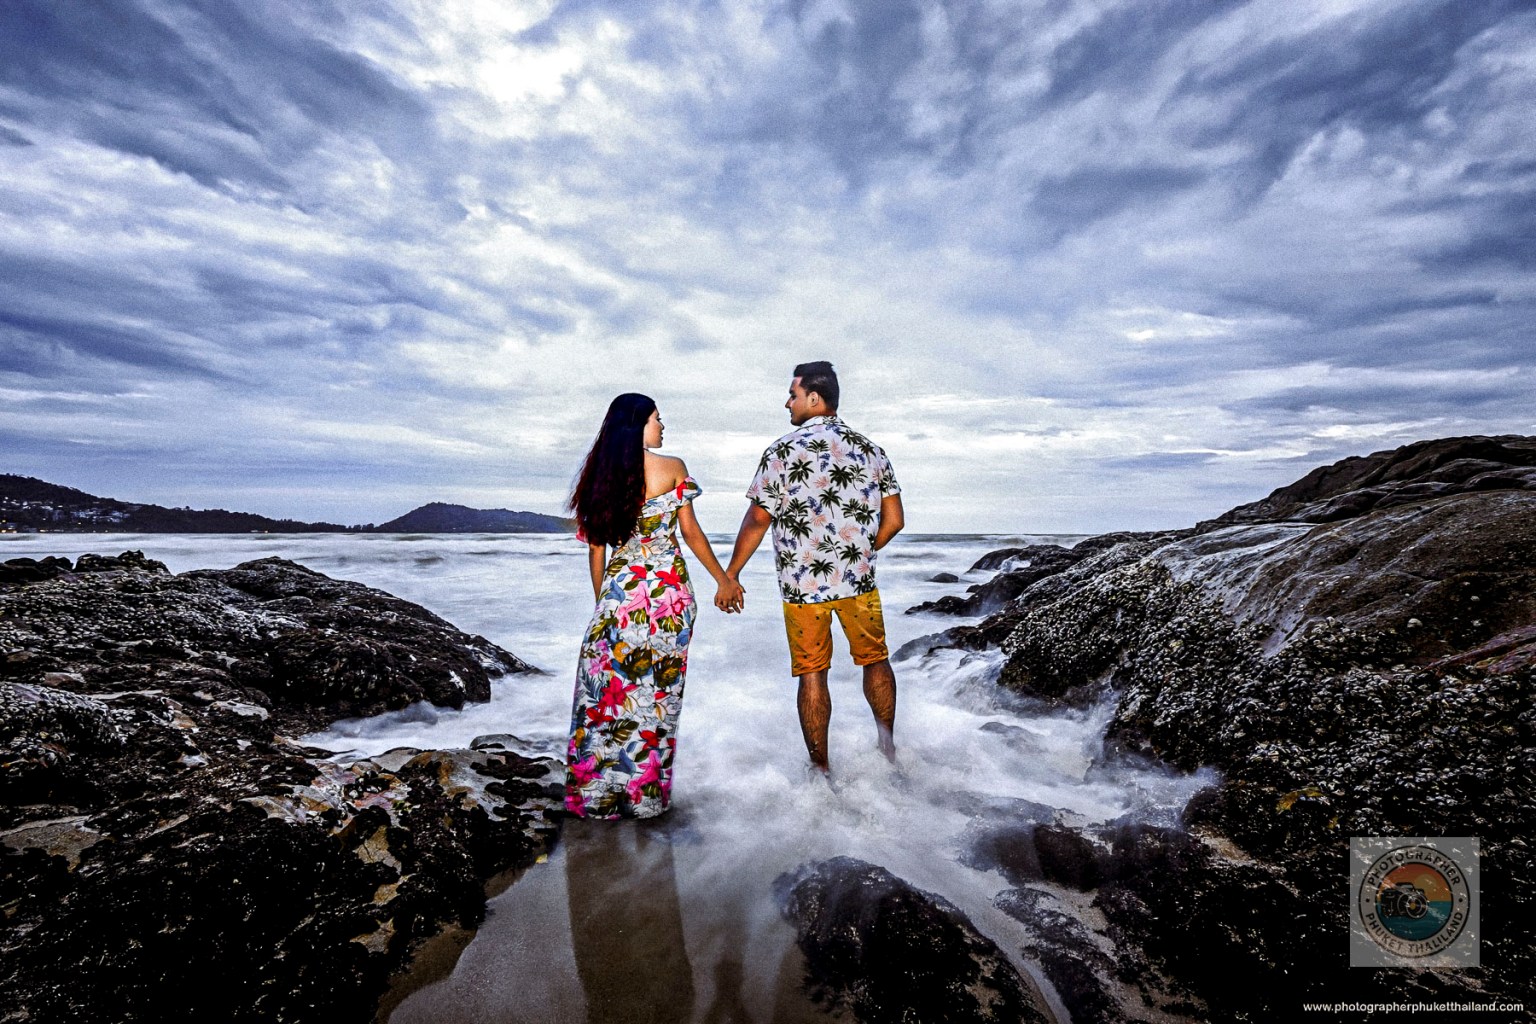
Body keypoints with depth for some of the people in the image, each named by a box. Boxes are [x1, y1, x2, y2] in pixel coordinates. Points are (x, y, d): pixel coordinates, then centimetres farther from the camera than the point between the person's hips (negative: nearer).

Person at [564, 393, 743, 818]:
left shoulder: (601, 475, 5)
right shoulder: (672, 468, -3)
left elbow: (597, 547, 7)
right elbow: (691, 532, -1)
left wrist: (601, 600, 17)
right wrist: (724, 579, 10)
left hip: (619, 589, 3)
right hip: (667, 589, -2)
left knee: (607, 687, 10)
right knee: (657, 691, 7)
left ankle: (595, 793, 18)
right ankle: (647, 795, 18)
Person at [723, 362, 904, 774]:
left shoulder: (783, 452, -9)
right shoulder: (870, 449, 3)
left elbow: (757, 521, -8)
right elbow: (894, 520, 4)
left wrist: (730, 575, 3)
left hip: (803, 585, -2)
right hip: (859, 579, 3)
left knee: (812, 673, 10)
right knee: (875, 660, 21)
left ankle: (821, 769, 19)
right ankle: (888, 745, 28)